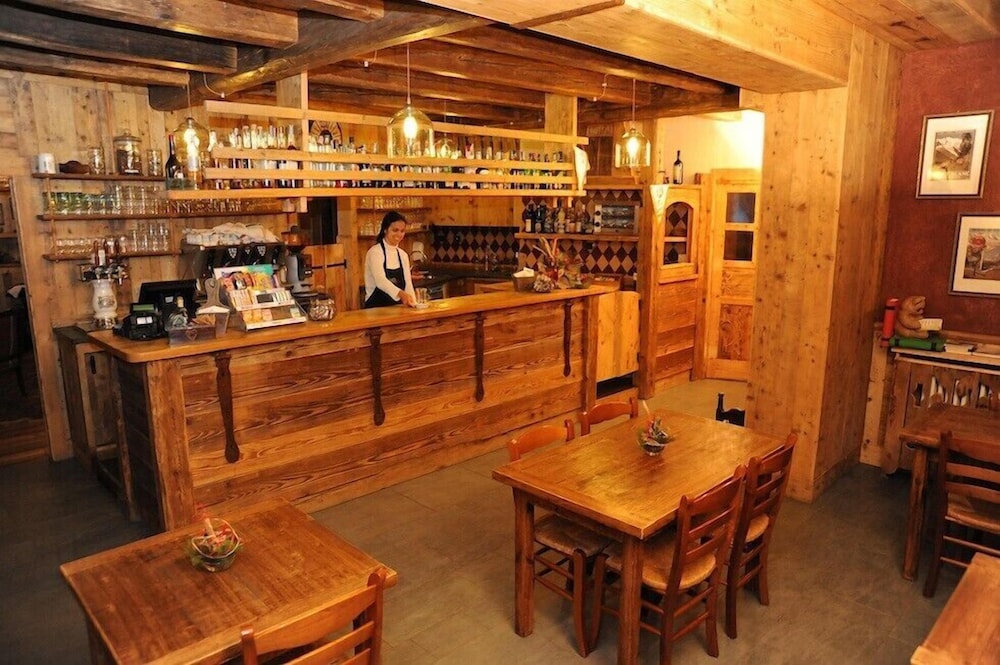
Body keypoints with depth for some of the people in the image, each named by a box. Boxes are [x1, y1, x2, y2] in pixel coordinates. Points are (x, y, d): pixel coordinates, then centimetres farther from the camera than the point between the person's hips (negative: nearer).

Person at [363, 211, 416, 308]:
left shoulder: (403, 255, 10)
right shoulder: (375, 252, -9)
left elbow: (407, 283, 6)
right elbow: (380, 280, -25)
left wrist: (413, 303, -12)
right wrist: (401, 294, -41)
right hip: (375, 309, -5)